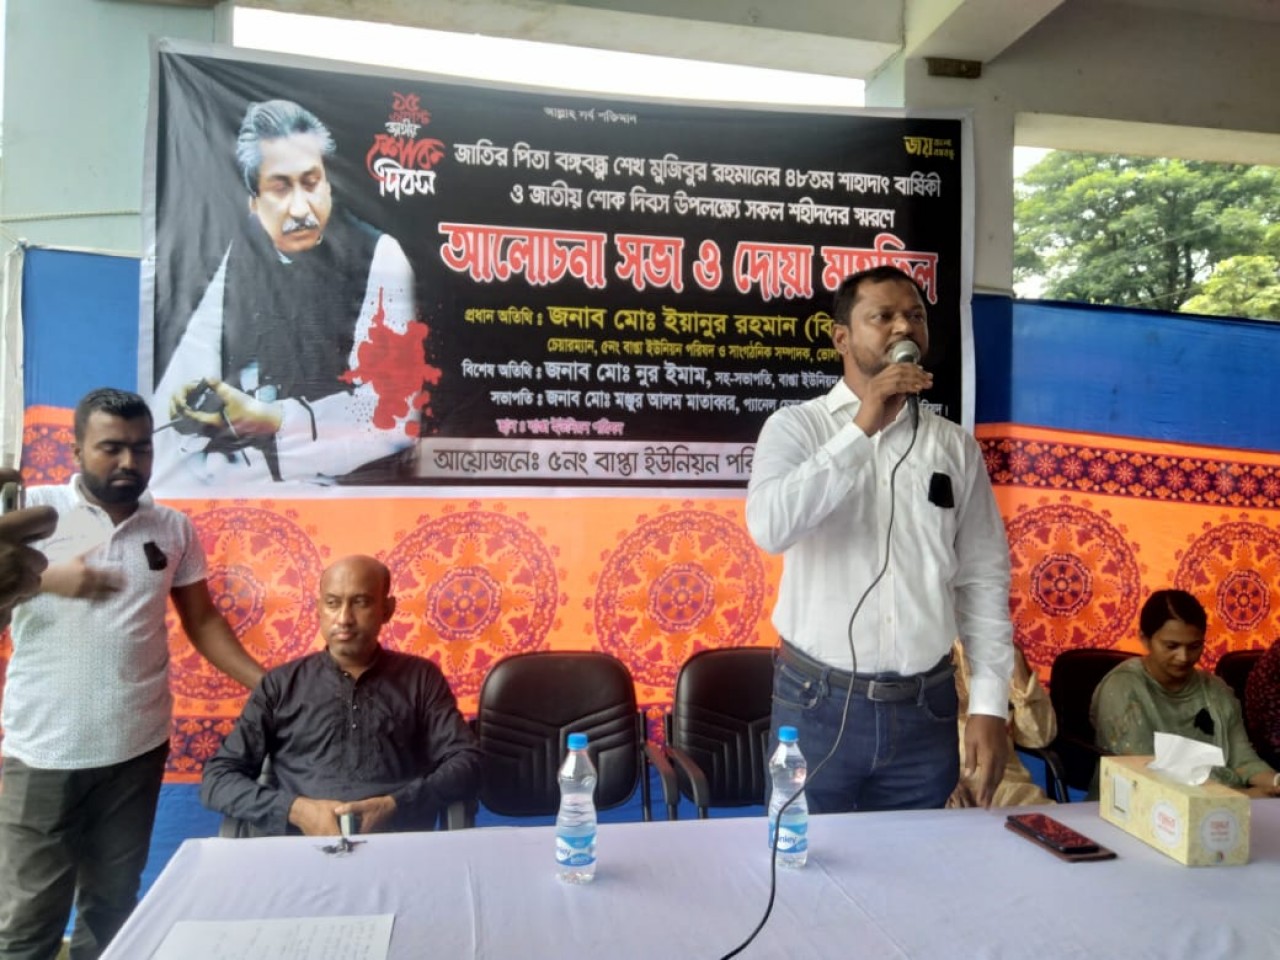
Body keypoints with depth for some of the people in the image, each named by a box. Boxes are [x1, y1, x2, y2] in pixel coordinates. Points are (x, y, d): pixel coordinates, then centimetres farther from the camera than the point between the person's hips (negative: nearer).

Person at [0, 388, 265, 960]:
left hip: (138, 747, 3)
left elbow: (202, 620, 8)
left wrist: (269, 687, -1)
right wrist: (48, 579, -20)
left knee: (113, 908, 14)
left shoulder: (174, 529, 5)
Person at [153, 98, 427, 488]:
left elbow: (390, 403, -16)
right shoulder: (243, 252, 7)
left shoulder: (378, 257, -9)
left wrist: (271, 419, -19)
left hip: (333, 467, -5)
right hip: (238, 453, 5)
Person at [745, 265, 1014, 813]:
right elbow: (770, 527, -22)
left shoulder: (955, 446, 5)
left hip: (925, 710, 3)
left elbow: (983, 579, 5)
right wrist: (861, 429, -22)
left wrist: (989, 704, 0)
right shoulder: (796, 425, -4)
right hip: (818, 704, -2)